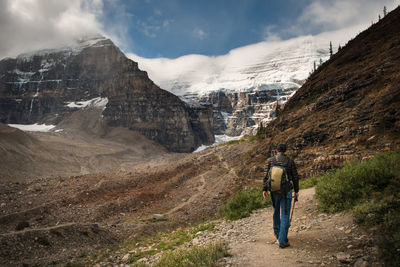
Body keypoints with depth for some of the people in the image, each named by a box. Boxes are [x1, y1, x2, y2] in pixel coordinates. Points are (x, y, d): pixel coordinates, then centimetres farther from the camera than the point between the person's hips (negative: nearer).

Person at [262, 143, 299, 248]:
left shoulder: (270, 160, 0)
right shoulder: (290, 161, -1)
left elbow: (266, 175, -5)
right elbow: (295, 177, 2)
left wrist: (264, 189, -2)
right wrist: (296, 191, 11)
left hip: (274, 190, 2)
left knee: (276, 211, 23)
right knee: (285, 215, 2)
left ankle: (277, 232, 38)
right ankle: (282, 241, 0)